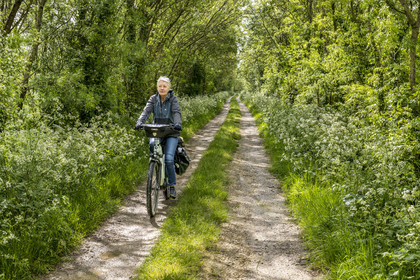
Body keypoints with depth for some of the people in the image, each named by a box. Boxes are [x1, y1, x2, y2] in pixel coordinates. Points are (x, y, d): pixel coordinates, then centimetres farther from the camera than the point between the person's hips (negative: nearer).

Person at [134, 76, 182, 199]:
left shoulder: (173, 99, -4)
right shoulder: (153, 99, 4)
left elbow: (177, 112, -21)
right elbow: (146, 111, -12)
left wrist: (177, 124, -42)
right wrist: (139, 122, -31)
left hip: (171, 132, -2)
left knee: (169, 159, -17)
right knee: (152, 144, -32)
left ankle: (172, 186, 0)